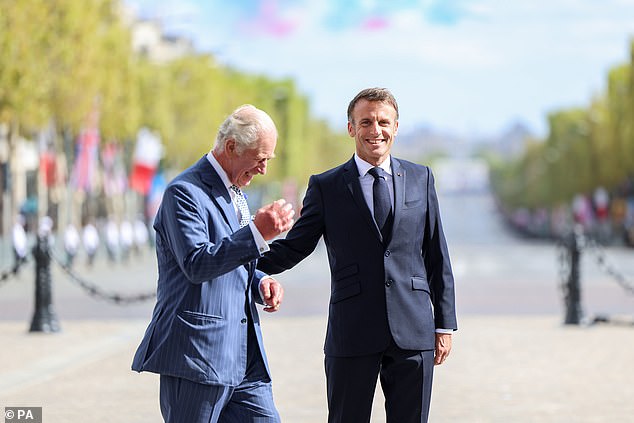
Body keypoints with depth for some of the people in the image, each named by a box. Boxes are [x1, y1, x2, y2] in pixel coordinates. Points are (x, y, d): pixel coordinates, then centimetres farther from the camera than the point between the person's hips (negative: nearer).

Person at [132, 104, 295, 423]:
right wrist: (257, 233, -25)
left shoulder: (233, 193, 20)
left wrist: (261, 283, 7)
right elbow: (196, 264, -22)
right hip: (197, 354, -8)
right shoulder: (185, 192, -10)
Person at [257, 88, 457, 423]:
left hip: (413, 332, 2)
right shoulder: (325, 186, 5)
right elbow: (295, 247, 4)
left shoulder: (420, 179, 11)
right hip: (352, 334, -1)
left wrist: (444, 323, 8)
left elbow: (436, 256, 11)